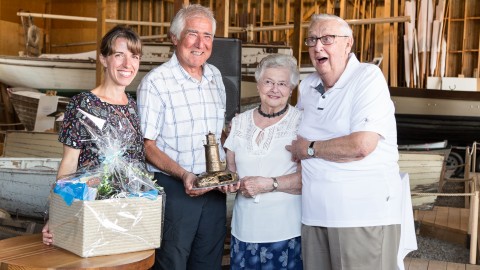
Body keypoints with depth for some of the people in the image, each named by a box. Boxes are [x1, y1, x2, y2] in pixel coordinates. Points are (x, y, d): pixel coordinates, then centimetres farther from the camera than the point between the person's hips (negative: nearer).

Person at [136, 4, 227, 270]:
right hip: (174, 188, -6)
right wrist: (183, 175, -24)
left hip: (214, 186, 6)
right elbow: (147, 145, -12)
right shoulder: (155, 82, -11)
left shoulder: (215, 76, 8)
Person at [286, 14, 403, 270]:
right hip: (315, 213, 6)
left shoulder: (368, 77, -9)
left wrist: (309, 148, -9)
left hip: (365, 215, -6)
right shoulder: (307, 86, 11)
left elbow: (361, 145, -22)